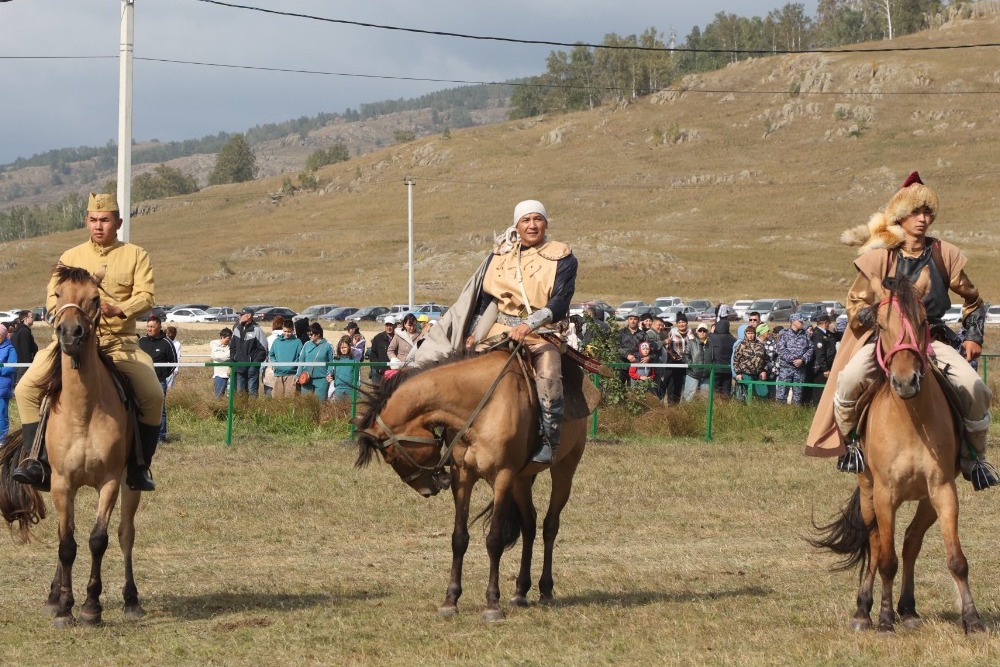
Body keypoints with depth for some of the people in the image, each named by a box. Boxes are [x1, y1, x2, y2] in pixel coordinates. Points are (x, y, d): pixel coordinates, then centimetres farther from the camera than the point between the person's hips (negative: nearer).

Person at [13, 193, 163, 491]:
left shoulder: (136, 256, 7)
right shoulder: (71, 257, 12)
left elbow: (146, 296, -5)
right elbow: (52, 296, 6)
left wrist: (118, 309, -25)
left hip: (120, 342, -1)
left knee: (153, 396, -22)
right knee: (26, 388, -16)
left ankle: (138, 466, -7)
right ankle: (36, 458, -10)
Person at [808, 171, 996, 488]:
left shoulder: (944, 254, 4)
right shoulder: (880, 257, -3)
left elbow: (972, 301, 16)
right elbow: (856, 305, 2)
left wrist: (973, 337, 3)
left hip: (933, 340, 2)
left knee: (975, 388, -22)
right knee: (850, 380, -32)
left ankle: (973, 457, 2)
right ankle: (850, 441, -4)